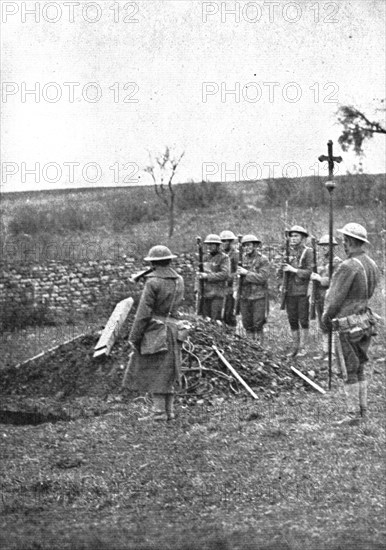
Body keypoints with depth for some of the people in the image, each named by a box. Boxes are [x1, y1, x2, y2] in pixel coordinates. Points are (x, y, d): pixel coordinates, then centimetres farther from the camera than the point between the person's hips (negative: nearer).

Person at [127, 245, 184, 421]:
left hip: (154, 331, -7)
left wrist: (134, 337, -10)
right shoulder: (178, 281, 8)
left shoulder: (152, 282, -14)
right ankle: (169, 410, 14)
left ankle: (159, 411, -5)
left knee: (154, 372, -3)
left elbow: (144, 313, -14)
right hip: (172, 330, 7)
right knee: (167, 372, 13)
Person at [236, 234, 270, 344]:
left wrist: (246, 273, -15)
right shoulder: (242, 259, 9)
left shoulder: (263, 260, -5)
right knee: (248, 325, 7)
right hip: (245, 296, 5)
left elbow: (262, 277, -14)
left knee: (258, 325, -5)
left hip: (259, 297, -5)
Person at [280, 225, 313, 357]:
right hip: (290, 291, 5)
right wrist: (284, 266, -9)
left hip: (303, 291, -5)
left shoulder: (308, 252, -5)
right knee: (292, 321, 8)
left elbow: (309, 272, -11)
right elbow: (280, 272, 12)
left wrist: (293, 269, -16)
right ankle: (295, 347, 16)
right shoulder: (288, 252, 11)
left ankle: (303, 347, 8)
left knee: (303, 320, 0)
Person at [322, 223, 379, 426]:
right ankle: (362, 410, 19)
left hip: (348, 325, -8)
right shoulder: (372, 265, 6)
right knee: (359, 369, 16)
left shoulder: (348, 267, -21)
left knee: (349, 372, 0)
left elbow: (335, 297, -16)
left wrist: (326, 317, -1)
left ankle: (353, 414, 4)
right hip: (364, 319, 8)